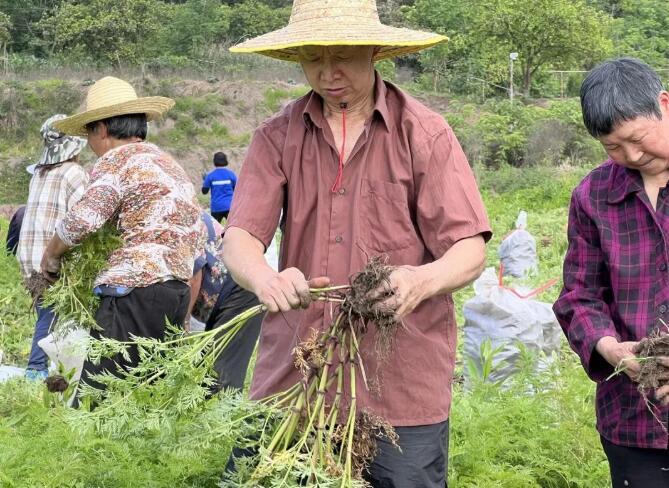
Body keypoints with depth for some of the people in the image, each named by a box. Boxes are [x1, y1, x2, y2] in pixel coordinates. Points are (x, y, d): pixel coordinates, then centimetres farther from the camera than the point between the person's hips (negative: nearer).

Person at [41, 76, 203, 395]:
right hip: (178, 292, 9)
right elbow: (196, 234, 22)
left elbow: (83, 220, -16)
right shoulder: (170, 163, 24)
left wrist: (50, 256, 3)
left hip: (134, 290, -9)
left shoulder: (118, 159, -2)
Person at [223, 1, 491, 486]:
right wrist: (266, 279, -27)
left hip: (404, 386, -1)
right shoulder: (278, 137, 5)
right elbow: (240, 238, -4)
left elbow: (470, 251, -5)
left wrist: (422, 280, -28)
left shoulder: (425, 134, -1)